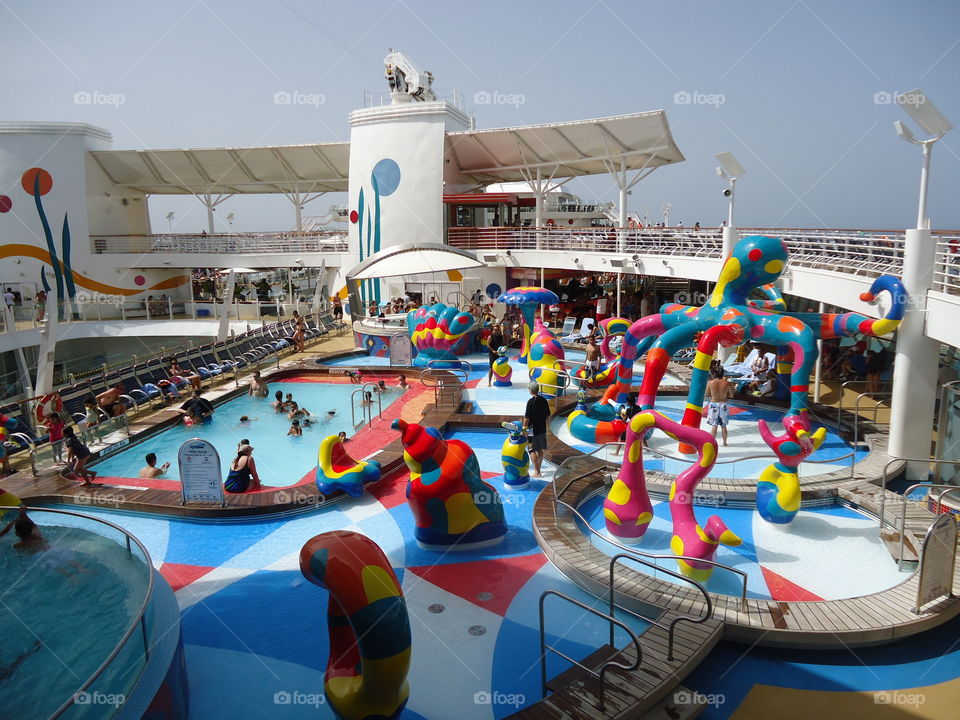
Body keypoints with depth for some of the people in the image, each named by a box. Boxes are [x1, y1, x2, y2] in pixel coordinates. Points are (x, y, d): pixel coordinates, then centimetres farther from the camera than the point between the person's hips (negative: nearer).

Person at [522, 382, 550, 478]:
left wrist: (524, 428, -8)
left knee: (532, 450, 1)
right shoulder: (544, 400, 2)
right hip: (542, 429, 7)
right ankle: (538, 469, 26)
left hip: (533, 429, -7)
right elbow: (548, 415, 11)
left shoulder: (531, 401, -18)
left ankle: (536, 472, 1)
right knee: (540, 450, 16)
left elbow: (527, 418, -18)